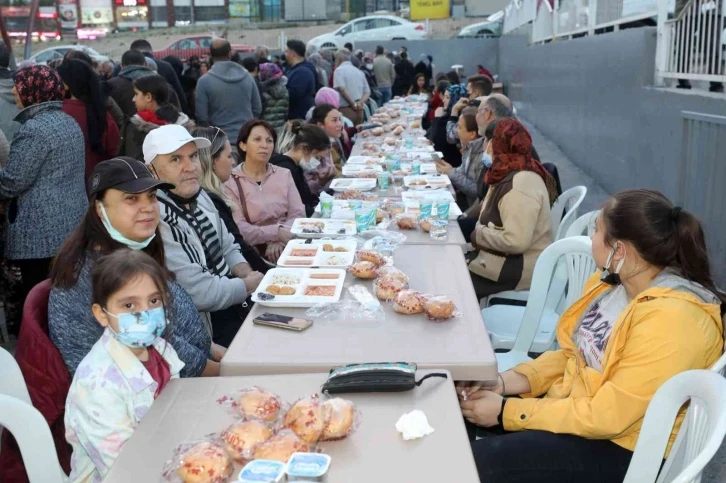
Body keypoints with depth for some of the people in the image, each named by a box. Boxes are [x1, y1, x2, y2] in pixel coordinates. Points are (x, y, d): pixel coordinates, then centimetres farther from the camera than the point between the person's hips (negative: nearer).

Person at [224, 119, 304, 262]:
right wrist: (277, 232, -20)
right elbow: (238, 230, -10)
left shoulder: (284, 174, 12)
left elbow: (298, 214, 3)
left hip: (286, 246, 5)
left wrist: (280, 240, -14)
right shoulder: (230, 182, -2)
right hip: (254, 253, -4)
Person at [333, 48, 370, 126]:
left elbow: (342, 89, -15)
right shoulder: (359, 72, 18)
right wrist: (360, 102, -1)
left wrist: (353, 104, -11)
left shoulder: (339, 70, -2)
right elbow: (367, 92, 15)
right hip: (359, 110, 7)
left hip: (345, 109, -6)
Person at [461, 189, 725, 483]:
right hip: (571, 402, 8)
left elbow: (605, 416, -27)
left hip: (620, 447, -8)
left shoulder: (670, 319, -28)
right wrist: (506, 381, -6)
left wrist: (507, 411, -22)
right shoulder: (612, 281, 0)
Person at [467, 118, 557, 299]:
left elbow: (515, 241, -30)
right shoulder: (510, 175, 8)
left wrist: (478, 235, -17)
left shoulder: (521, 185, -24)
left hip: (519, 269, -9)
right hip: (506, 259, 9)